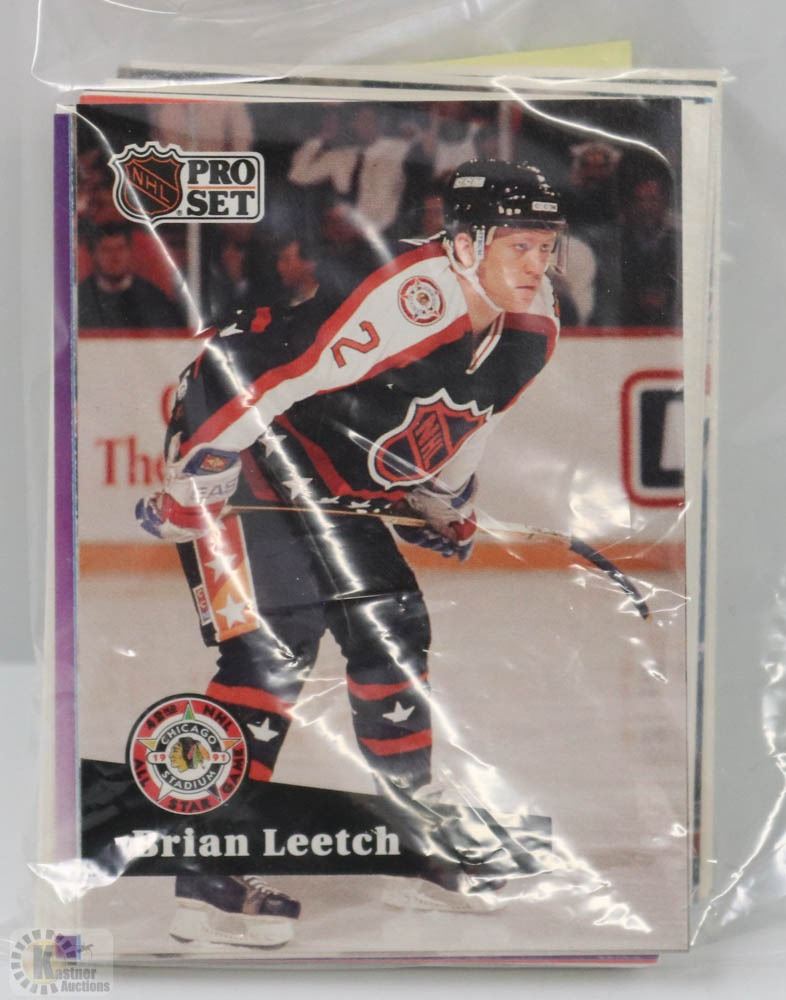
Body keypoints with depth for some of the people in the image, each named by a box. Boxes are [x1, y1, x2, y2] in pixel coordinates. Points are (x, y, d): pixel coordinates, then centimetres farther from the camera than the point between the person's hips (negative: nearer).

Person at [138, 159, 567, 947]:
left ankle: (411, 820, 24)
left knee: (393, 630, 7)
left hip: (331, 486, 8)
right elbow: (244, 374, -31)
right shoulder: (406, 297, -31)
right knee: (270, 650, -14)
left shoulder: (529, 328, -2)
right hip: (234, 458, -8)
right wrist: (190, 484, -23)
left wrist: (449, 502, 27)